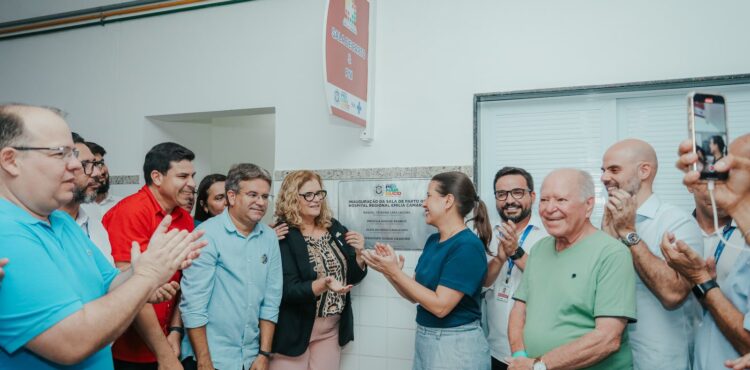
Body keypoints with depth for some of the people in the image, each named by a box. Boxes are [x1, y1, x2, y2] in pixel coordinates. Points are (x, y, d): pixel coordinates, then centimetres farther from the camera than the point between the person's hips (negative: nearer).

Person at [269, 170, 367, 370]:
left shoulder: (335, 228, 2)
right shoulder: (283, 236, -14)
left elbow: (353, 277, 9)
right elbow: (288, 290, -18)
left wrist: (359, 254, -10)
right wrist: (322, 285, -34)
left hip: (332, 330, 5)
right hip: (294, 331, -5)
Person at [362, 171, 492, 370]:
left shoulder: (468, 246, -19)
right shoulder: (432, 241, 4)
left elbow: (440, 305, -23)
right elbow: (415, 295, 8)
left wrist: (395, 272, -21)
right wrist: (390, 272, -9)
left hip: (456, 344, -7)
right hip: (423, 338, 7)